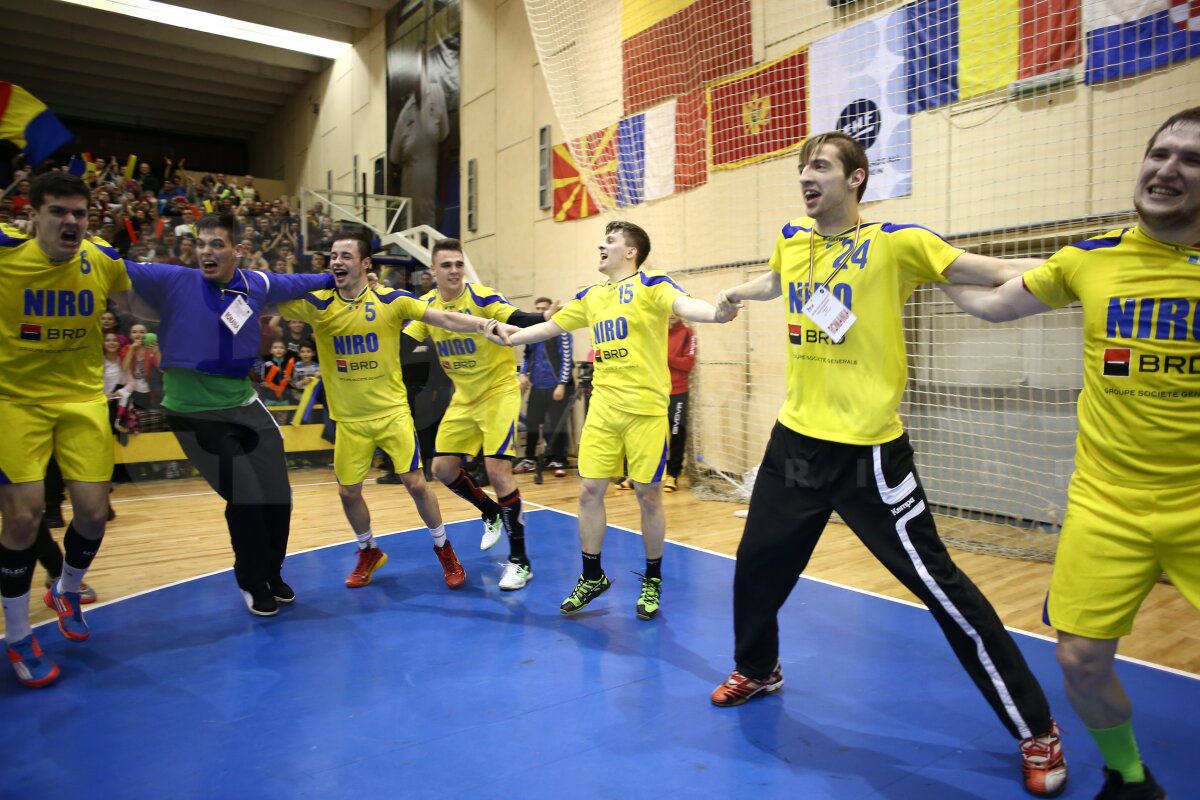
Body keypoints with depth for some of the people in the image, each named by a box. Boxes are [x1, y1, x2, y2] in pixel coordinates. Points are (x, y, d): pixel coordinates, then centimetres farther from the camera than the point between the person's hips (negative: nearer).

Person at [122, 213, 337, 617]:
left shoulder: (257, 285, -1)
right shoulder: (174, 282, -13)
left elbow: (296, 282, 17)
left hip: (244, 406, 4)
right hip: (194, 414, -4)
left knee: (277, 496, 7)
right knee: (246, 497, -9)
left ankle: (271, 574, 34)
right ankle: (252, 583, 19)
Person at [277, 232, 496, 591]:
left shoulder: (391, 300, -8)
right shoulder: (316, 303, -4)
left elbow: (445, 319, -14)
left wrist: (488, 325, -25)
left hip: (392, 411, -2)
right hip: (349, 419, 3)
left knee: (415, 482, -3)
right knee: (348, 491, 9)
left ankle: (444, 549, 20)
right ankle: (369, 552, 35)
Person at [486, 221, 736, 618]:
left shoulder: (651, 285, -4)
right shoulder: (591, 296, 15)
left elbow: (683, 304, -25)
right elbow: (550, 326, 27)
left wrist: (716, 312, -45)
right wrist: (511, 337, 25)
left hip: (646, 409, -5)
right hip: (603, 408, 6)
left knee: (648, 495, 4)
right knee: (590, 491, 6)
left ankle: (652, 580, 23)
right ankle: (592, 577, 24)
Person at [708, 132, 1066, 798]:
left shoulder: (893, 242, -8)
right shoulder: (791, 240, 9)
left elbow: (996, 274, -13)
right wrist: (734, 293, 33)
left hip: (869, 452, -6)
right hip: (795, 441, 6)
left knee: (940, 586, -2)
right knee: (757, 565, 16)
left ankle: (1036, 732, 18)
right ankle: (757, 669, 45)